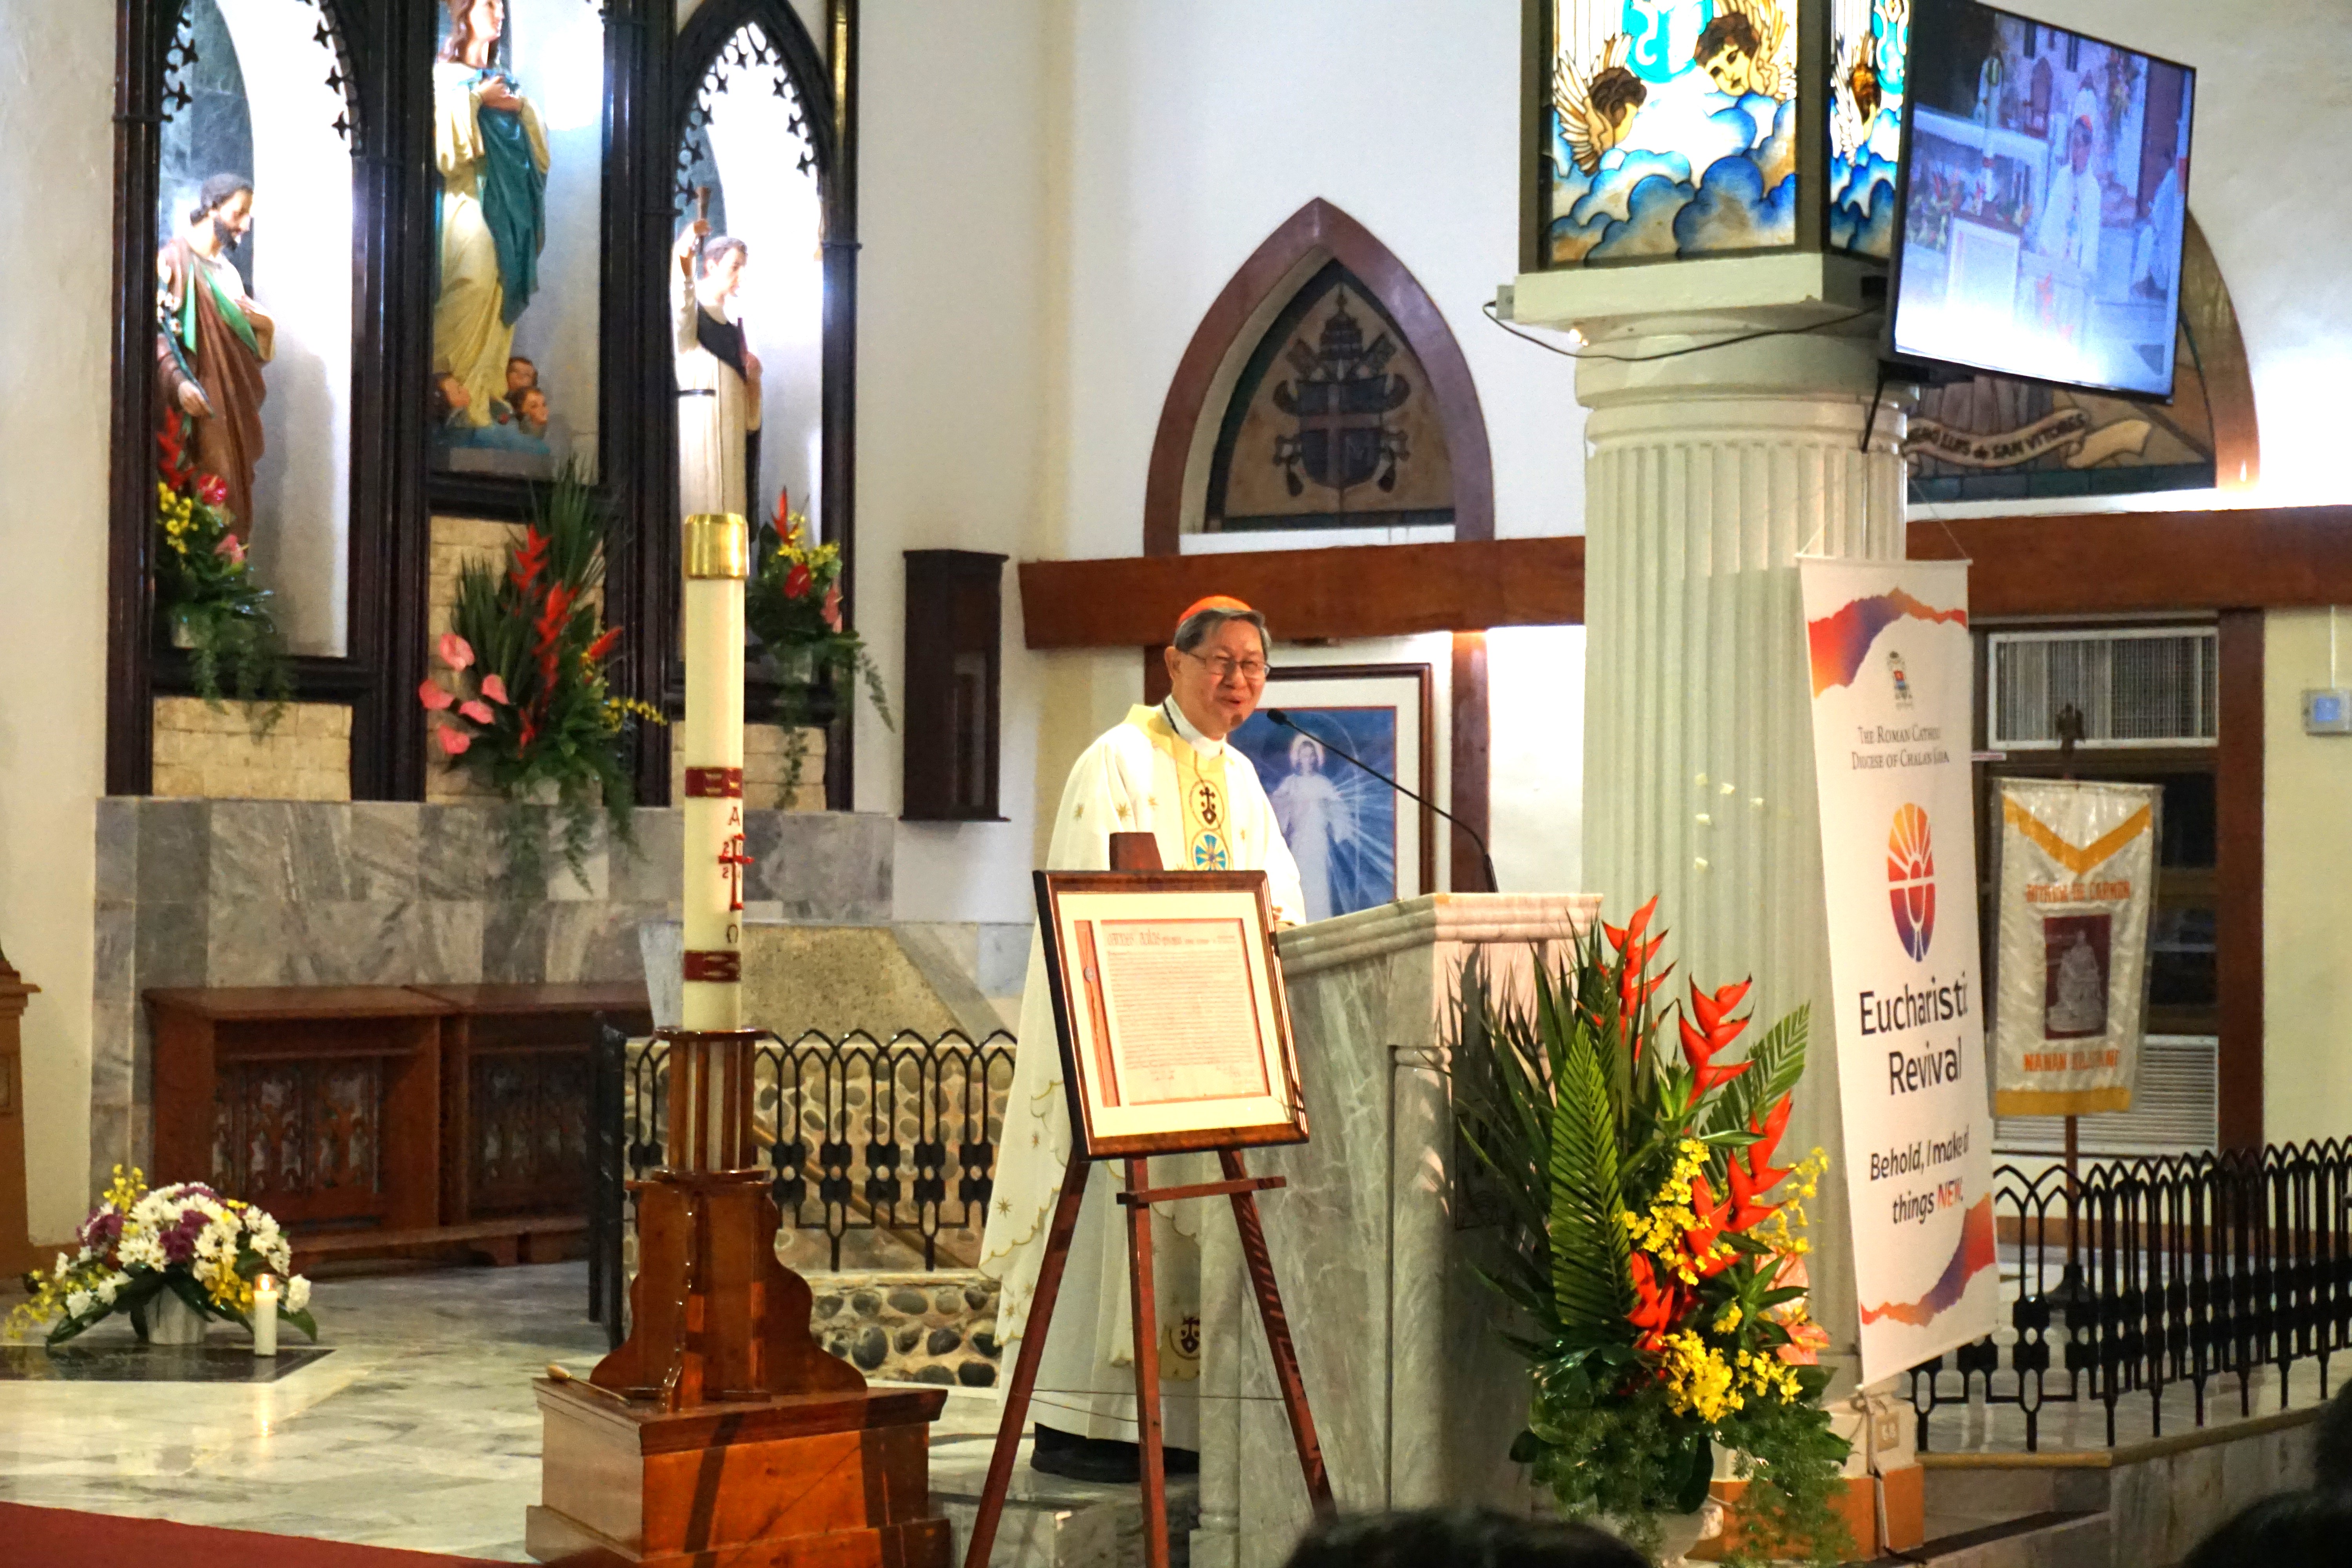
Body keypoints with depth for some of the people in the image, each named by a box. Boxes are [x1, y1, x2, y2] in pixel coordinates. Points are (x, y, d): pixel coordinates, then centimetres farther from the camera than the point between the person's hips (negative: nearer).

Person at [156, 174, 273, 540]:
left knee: (234, 503, 6)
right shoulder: (176, 259, -5)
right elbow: (156, 327, -15)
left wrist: (263, 324, 2)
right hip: (201, 407, -8)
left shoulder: (227, 272, 21)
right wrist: (178, 381, -30)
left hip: (234, 410, 8)